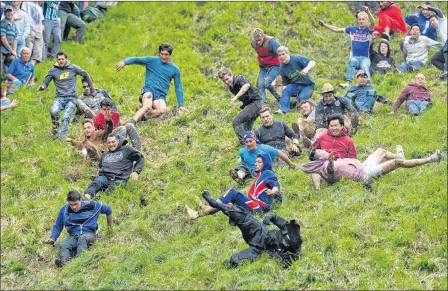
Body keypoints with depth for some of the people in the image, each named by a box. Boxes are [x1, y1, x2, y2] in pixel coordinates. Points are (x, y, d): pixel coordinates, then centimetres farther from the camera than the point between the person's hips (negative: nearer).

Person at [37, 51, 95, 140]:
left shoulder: (73, 68, 6)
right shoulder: (53, 70, 7)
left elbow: (85, 75, 17)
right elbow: (46, 82, 7)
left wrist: (92, 89, 20)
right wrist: (42, 87, -18)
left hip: (71, 98, -1)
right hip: (60, 98, 1)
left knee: (66, 117, -21)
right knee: (53, 111, -28)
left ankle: (61, 138, -21)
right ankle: (55, 126, 2)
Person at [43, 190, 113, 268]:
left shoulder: (92, 205, 1)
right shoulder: (64, 210, 6)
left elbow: (108, 210, 16)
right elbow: (57, 226, 16)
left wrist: (110, 227, 24)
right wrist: (52, 239, -1)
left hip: (89, 234, -2)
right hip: (73, 235, 2)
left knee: (82, 238, -39)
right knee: (62, 245, -32)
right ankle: (64, 261, -60)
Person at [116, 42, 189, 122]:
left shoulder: (175, 69, 12)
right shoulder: (152, 61, 6)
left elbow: (178, 87, 16)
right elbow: (136, 59, -6)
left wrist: (181, 105, 12)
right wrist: (124, 62, -27)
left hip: (160, 95, 2)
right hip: (148, 90, -2)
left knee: (162, 109, -32)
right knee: (147, 106, -35)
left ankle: (140, 117, -19)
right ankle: (131, 123, -48)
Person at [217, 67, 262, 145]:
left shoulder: (239, 79, -14)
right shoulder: (231, 87, 12)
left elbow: (247, 85, -37)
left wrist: (235, 98, -42)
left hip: (255, 102, -10)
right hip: (248, 104, 10)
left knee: (236, 122, -17)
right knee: (246, 128, 9)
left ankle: (244, 143, -23)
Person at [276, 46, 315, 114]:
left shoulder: (296, 59, -14)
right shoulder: (282, 69, 2)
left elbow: (312, 62, -23)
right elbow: (286, 83, 11)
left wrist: (306, 69, -42)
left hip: (307, 85, -4)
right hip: (295, 85, 4)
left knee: (302, 98, -31)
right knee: (286, 91, -26)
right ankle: (283, 110, -31)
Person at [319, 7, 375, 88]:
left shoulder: (368, 30, 2)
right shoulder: (352, 29, 11)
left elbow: (373, 23, -20)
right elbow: (337, 29, 13)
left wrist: (368, 12, -38)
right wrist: (324, 25, 6)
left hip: (365, 58, -1)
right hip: (355, 57, 1)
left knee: (365, 66, -34)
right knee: (352, 61, -34)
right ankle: (348, 82, -46)